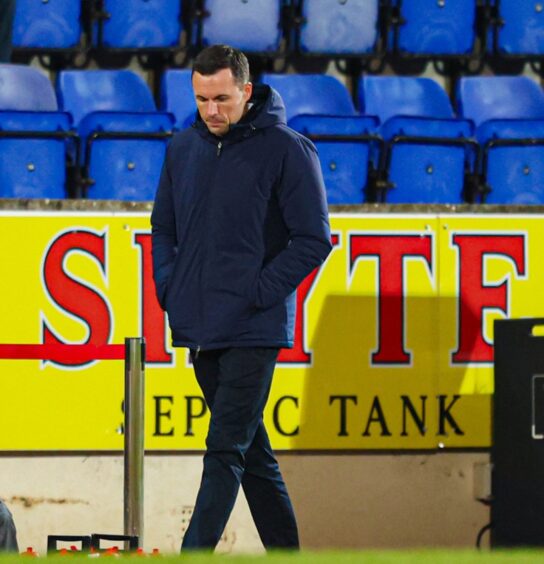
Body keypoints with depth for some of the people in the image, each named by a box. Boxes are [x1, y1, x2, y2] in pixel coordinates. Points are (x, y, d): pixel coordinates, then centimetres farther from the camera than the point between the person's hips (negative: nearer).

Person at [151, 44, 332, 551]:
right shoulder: (183, 148, 9)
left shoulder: (287, 150, -8)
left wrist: (256, 295, -13)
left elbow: (313, 239, -8)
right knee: (251, 452, 13)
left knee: (224, 452, -11)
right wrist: (169, 289, 6)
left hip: (253, 331, -6)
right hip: (198, 329, 7)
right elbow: (163, 228, 21)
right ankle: (285, 554, 21)